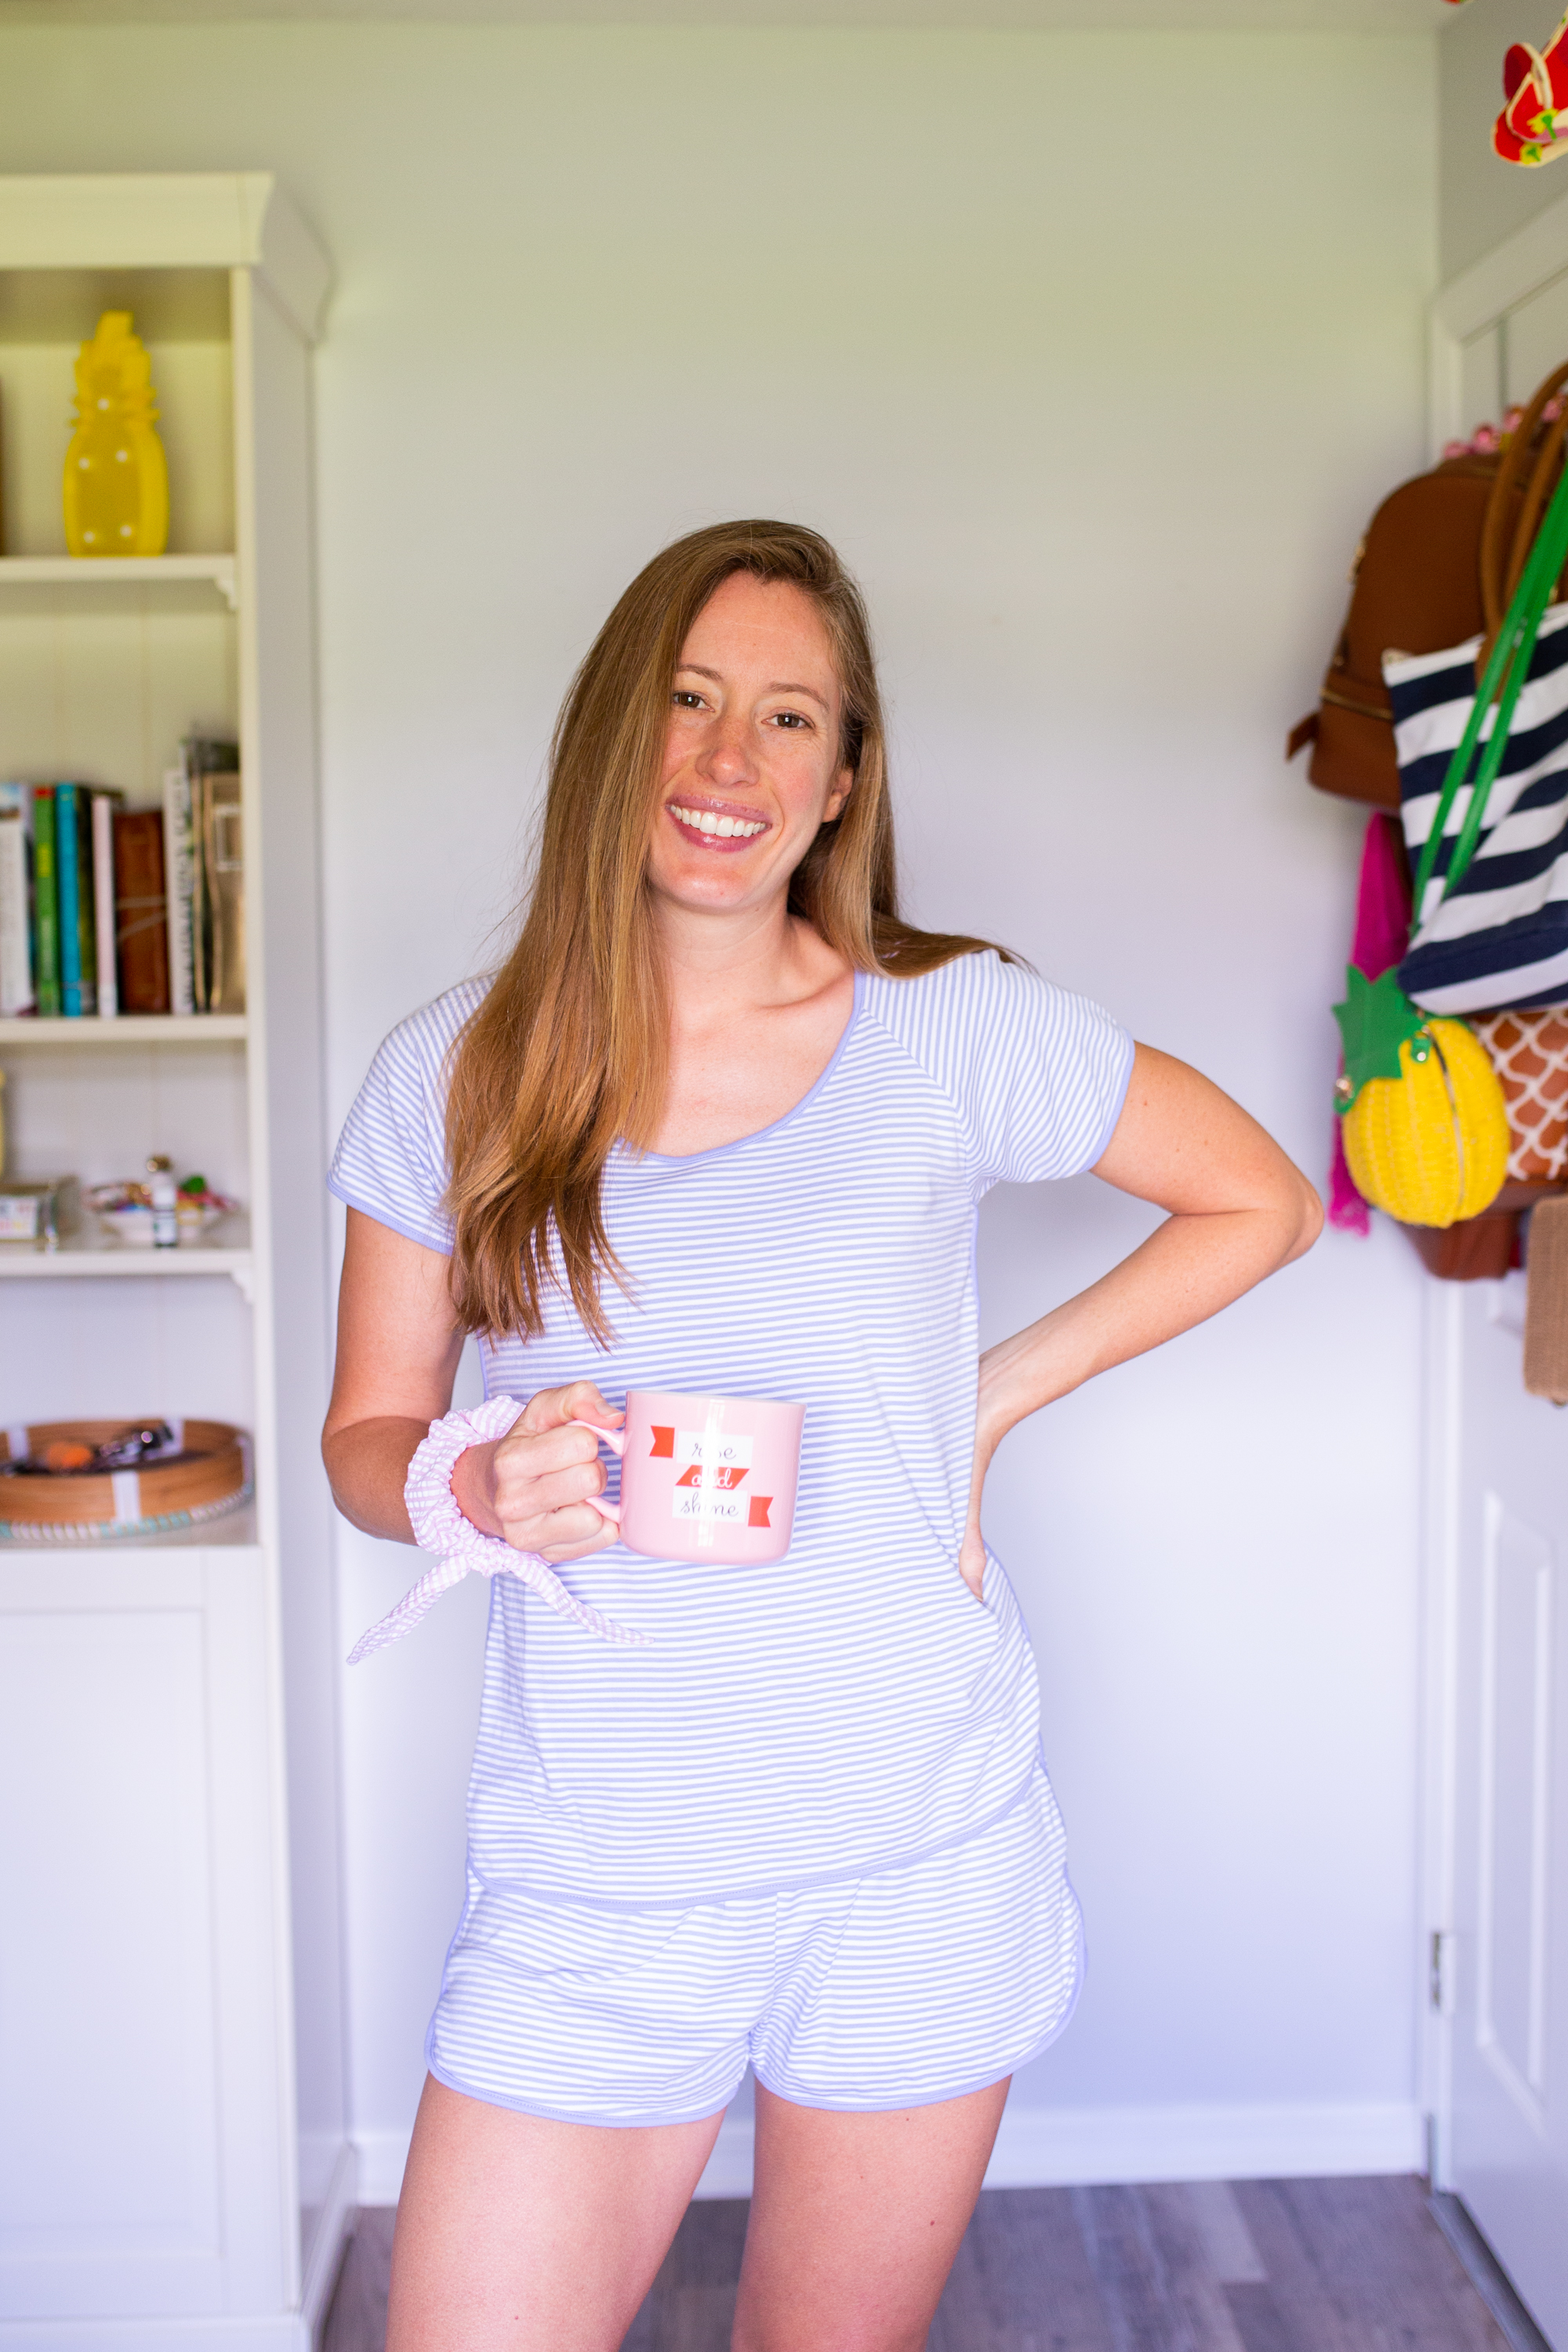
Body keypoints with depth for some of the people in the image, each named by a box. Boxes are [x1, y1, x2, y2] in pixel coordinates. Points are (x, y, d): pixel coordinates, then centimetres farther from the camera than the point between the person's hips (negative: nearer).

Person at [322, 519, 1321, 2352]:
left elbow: (1258, 1199, 7)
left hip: (915, 1859, 0)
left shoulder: (956, 1032, -5)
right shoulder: (453, 1072, -1)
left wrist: (991, 1402, -1)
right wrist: (479, 1486, -17)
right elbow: (366, 1433, 6)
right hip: (589, 1880, 1)